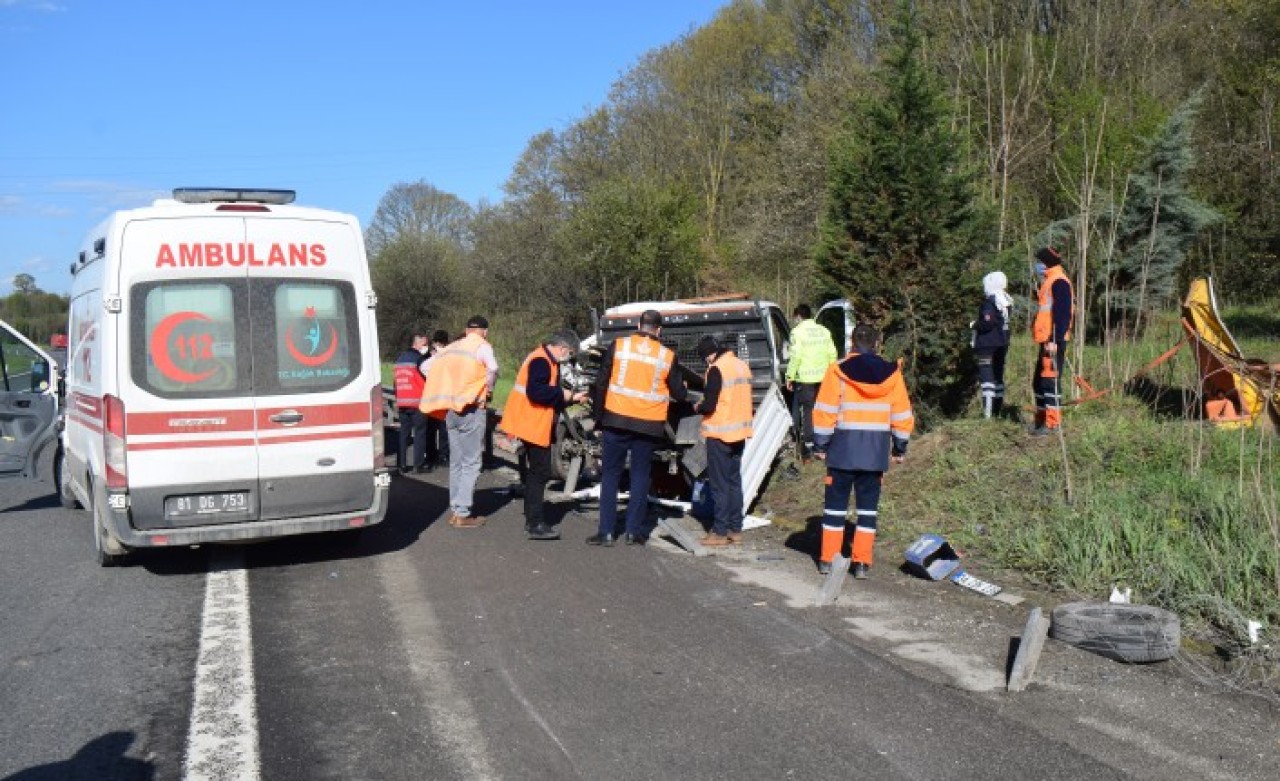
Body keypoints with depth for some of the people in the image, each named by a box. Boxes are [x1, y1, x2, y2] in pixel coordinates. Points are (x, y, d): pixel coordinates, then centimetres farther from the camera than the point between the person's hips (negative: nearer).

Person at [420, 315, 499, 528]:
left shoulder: (453, 347, 14)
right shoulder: (482, 346, -5)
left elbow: (427, 366, 17)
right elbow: (492, 368, -25)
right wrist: (489, 389, -8)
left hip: (451, 410, 6)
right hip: (472, 409, -6)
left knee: (456, 462, 14)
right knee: (471, 463, -2)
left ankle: (455, 509, 18)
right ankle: (463, 514, -3)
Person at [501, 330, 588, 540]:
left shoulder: (547, 361, 16)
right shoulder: (541, 361, -18)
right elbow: (536, 392, -29)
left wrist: (572, 397, 14)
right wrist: (562, 393, -19)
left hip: (535, 426, 11)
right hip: (533, 427, -11)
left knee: (536, 474, 15)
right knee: (539, 474, -7)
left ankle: (532, 520, 23)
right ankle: (536, 525, -3)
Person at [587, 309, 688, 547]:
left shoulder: (618, 346, -1)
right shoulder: (667, 356, -1)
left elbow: (601, 382, 0)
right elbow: (679, 394, 6)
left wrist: (599, 413, 10)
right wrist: (682, 391, 29)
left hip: (616, 421, 0)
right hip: (648, 425, 0)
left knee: (610, 475, 8)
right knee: (640, 476, 11)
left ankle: (606, 531, 6)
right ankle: (634, 531, 11)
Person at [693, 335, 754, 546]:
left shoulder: (717, 369, -16)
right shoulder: (742, 366, 9)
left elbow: (709, 406, -19)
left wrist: (698, 407, 2)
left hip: (719, 433, -8)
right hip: (739, 432, 8)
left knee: (719, 483, -2)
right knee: (734, 480, 14)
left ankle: (720, 532, 1)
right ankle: (735, 529, 18)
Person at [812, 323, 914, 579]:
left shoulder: (838, 371, -6)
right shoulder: (891, 373, 2)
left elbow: (824, 413, -8)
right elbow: (902, 416, 5)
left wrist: (820, 445, 0)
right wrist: (900, 447, 15)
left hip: (843, 448, -2)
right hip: (876, 451, 2)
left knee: (836, 503, 8)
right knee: (868, 505, 9)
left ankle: (827, 558, 11)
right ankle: (862, 562, 8)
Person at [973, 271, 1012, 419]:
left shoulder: (989, 302, -15)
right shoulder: (1006, 301, 10)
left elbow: (987, 323, -22)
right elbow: (1004, 322, 14)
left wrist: (975, 325, -5)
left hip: (988, 345, -8)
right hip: (1002, 344, 9)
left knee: (986, 377, -9)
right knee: (998, 376, 14)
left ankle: (988, 413, -15)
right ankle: (997, 410, 19)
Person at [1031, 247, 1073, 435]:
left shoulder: (1059, 283, -12)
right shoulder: (1049, 283, 20)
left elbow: (1062, 313, -20)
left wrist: (1055, 340, -25)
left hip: (1053, 341, -11)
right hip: (1047, 341, 11)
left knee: (1050, 379, -9)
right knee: (1039, 381, 14)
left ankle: (1053, 423, -7)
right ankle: (1042, 419, 22)